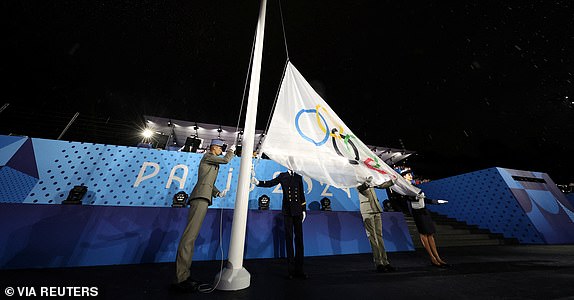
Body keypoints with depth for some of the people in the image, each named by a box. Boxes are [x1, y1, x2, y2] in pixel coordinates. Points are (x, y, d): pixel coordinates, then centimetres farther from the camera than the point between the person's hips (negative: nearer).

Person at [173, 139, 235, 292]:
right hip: (201, 197, -10)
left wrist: (218, 193, 15)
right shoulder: (207, 156, 3)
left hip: (203, 198, 10)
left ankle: (184, 275, 14)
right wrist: (231, 150, 12)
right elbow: (225, 159, -6)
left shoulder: (214, 163, 28)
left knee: (191, 236, 8)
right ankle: (182, 278, -9)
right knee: (190, 235, -12)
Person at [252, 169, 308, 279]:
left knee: (299, 239, 7)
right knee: (289, 239, 6)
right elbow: (270, 183, -10)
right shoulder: (282, 176, 3)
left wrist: (304, 210, 10)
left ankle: (299, 270, 21)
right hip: (287, 211, -2)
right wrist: (258, 182, -27)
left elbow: (302, 194, 12)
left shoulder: (299, 177, 10)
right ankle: (291, 270, 19)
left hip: (297, 211, 3)